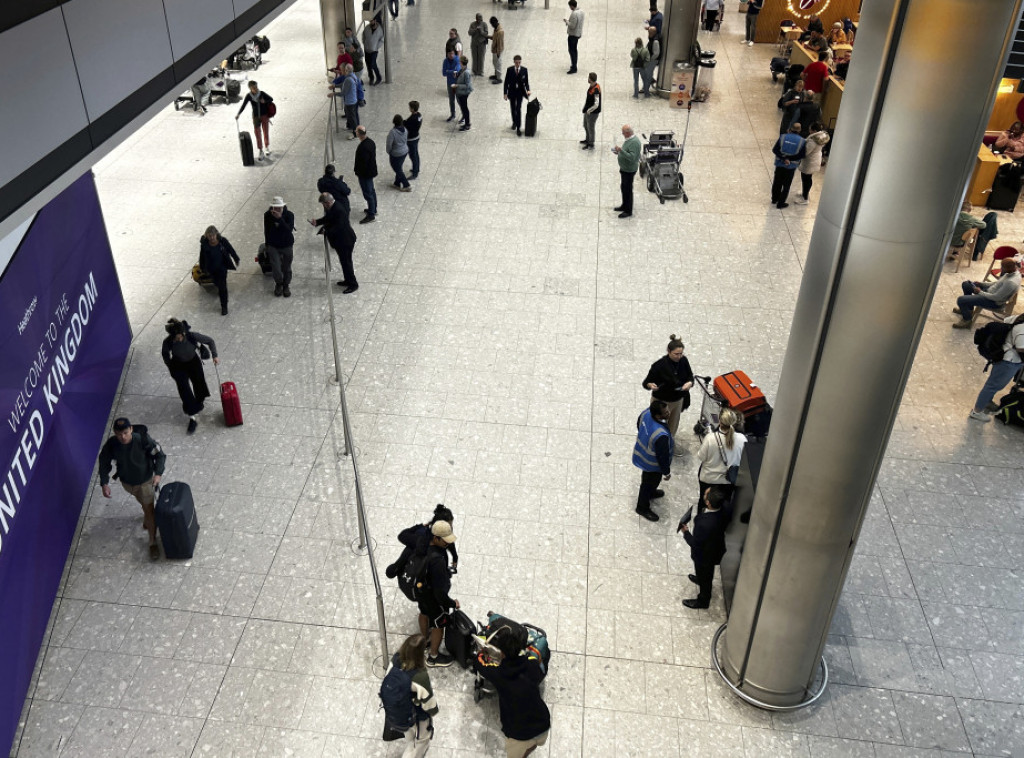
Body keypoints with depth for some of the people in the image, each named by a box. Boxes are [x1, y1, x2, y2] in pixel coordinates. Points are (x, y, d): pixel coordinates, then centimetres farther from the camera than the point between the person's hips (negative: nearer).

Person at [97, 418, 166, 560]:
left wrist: (158, 473, -32)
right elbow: (104, 463, -8)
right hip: (126, 482, 3)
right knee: (143, 502, 31)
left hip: (145, 481, -3)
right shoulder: (111, 445, -25)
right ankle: (147, 516, 65)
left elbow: (160, 455, -20)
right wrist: (104, 483, -15)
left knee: (149, 511, 3)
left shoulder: (143, 440, -32)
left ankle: (153, 543, 19)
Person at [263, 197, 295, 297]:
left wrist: (280, 218, -40)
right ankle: (278, 284, 24)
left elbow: (289, 229, -31)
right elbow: (266, 231, 3)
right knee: (276, 268, -6)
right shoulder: (267, 215, -11)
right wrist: (267, 245, 12)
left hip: (287, 246, 0)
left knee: (286, 268, 11)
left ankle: (286, 286, 35)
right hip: (273, 246, 0)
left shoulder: (289, 215, -18)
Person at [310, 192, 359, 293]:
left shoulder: (338, 211, -27)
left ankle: (353, 284, 8)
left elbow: (338, 228, -30)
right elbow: (327, 218, 17)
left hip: (345, 240, -10)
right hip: (340, 240, 10)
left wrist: (325, 232, -24)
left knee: (346, 262, -2)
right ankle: (348, 280, 35)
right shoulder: (331, 208, 3)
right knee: (344, 261, 20)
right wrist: (317, 222, 1)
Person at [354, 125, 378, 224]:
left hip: (365, 174, -10)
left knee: (368, 193, 2)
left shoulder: (363, 147, -31)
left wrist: (357, 170, -10)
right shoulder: (370, 141, -1)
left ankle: (371, 215, 11)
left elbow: (363, 162, -28)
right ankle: (373, 209, 39)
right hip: (371, 170, 10)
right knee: (371, 191, 23)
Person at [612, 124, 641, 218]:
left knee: (627, 190, -1)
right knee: (623, 187, 21)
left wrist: (621, 150, -36)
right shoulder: (629, 139, 6)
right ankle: (624, 206, 37)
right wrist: (619, 152, 4)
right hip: (624, 168, 10)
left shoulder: (634, 142, -26)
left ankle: (628, 211, 10)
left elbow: (632, 157, -33)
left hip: (629, 170, -10)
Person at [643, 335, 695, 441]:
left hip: (678, 400, 5)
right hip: (661, 402, -5)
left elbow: (690, 376, 2)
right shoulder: (659, 365, -28)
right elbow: (646, 382, -18)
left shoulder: (684, 360, -14)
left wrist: (690, 383, -22)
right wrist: (651, 385, -42)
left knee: (673, 426, 25)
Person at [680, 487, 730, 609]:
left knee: (705, 577, 24)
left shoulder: (704, 524, -46)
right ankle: (700, 578, 68)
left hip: (705, 555, -6)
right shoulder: (725, 510, -27)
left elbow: (695, 544, -30)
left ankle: (703, 601, 50)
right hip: (717, 548, 6)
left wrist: (685, 532, -14)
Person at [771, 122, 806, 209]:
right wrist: (789, 159, -13)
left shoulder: (782, 137, -9)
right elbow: (802, 155, -13)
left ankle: (774, 199, 37)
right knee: (786, 186, 13)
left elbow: (774, 149, -13)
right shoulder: (802, 141, -11)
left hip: (779, 164, 2)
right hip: (791, 167, -1)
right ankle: (780, 204, 20)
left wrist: (784, 158, -16)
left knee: (777, 182, 20)